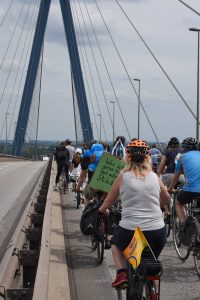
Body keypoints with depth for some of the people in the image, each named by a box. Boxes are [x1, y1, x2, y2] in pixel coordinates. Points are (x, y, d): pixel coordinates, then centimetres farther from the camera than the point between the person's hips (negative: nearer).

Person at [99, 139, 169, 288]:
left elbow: (109, 200, 11)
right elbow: (166, 197, 23)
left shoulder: (123, 176, -1)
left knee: (115, 243, 30)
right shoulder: (154, 177, 6)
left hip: (129, 230, -2)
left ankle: (121, 272, 9)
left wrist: (102, 209, 32)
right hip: (157, 231, 2)